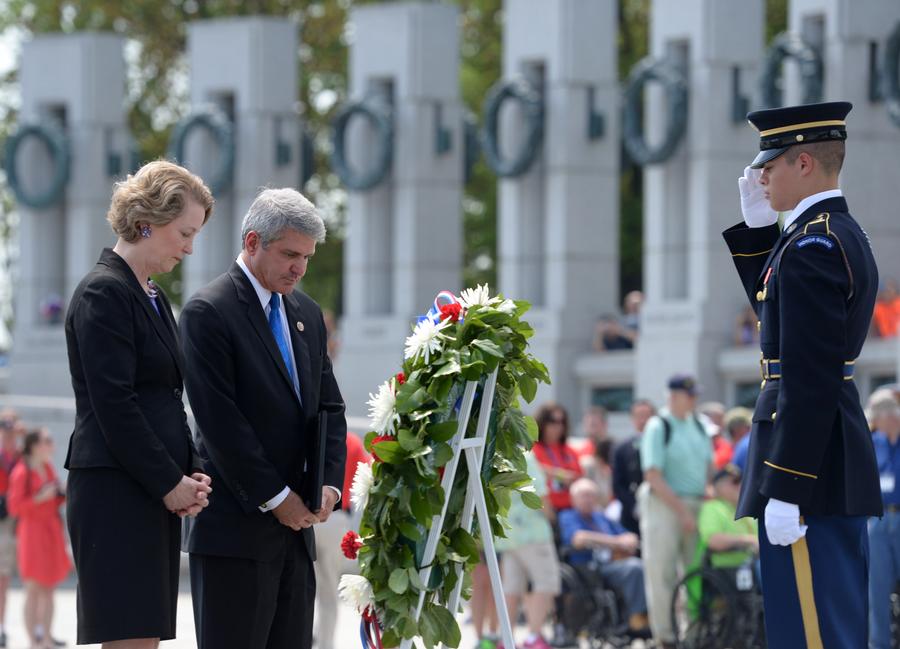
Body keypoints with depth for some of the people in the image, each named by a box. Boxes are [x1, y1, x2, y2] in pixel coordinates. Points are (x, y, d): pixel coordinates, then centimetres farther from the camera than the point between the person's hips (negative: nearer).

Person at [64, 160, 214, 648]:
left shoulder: (152, 297, 19)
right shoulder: (104, 293, -10)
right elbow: (114, 406, -16)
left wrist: (190, 475, 6)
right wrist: (170, 483, -12)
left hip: (158, 494, 9)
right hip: (116, 492, -9)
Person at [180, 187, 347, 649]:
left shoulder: (307, 314, 16)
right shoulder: (209, 311, -8)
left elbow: (329, 408, 17)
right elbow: (219, 420, -14)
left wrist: (328, 483, 0)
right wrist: (275, 498, -13)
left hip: (295, 523, 7)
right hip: (235, 524, -7)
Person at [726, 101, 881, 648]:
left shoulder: (811, 245, -18)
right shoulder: (845, 234, 13)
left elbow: (809, 378, -23)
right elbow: (777, 308, 30)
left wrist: (785, 489, -23)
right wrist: (758, 227, 20)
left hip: (806, 461, -10)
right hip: (838, 459, 10)